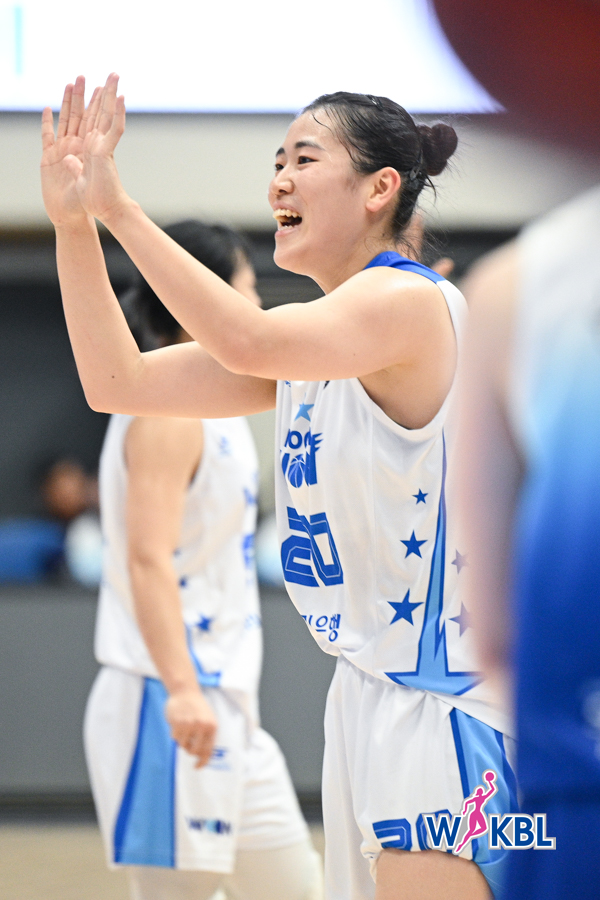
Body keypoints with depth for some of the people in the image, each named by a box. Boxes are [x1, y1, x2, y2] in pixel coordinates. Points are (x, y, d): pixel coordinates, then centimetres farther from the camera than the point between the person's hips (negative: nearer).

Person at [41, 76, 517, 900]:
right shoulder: (309, 337, 15)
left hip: (438, 701, -9)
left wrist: (119, 207, -29)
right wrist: (73, 222, 1)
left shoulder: (412, 302, -14)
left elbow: (248, 344, -32)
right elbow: (119, 383, 10)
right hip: (365, 692, 9)